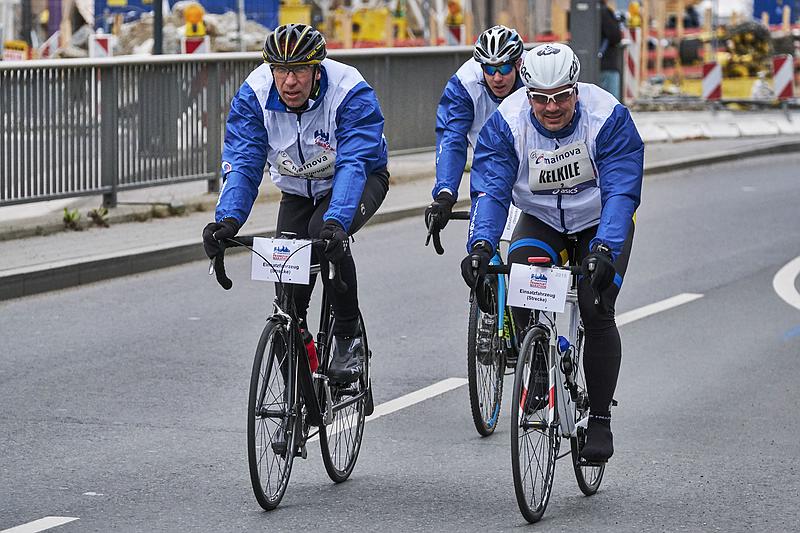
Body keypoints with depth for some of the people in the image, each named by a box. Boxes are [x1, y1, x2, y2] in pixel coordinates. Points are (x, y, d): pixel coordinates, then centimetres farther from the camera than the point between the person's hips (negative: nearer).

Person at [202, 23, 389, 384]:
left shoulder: (352, 93, -33)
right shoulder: (254, 94, -23)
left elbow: (354, 164, -42)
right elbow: (242, 163, -27)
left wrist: (336, 220, -58)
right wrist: (228, 219, -45)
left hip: (360, 178, -4)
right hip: (297, 189, 4)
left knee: (326, 234, -33)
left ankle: (348, 339, -17)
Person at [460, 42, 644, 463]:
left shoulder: (609, 118, -27)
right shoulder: (506, 123, -23)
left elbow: (621, 192, -33)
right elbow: (490, 190, -30)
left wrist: (604, 250, -48)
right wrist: (480, 245, -47)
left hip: (601, 225, -2)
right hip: (541, 221, 2)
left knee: (596, 313, -18)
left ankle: (600, 420, -5)